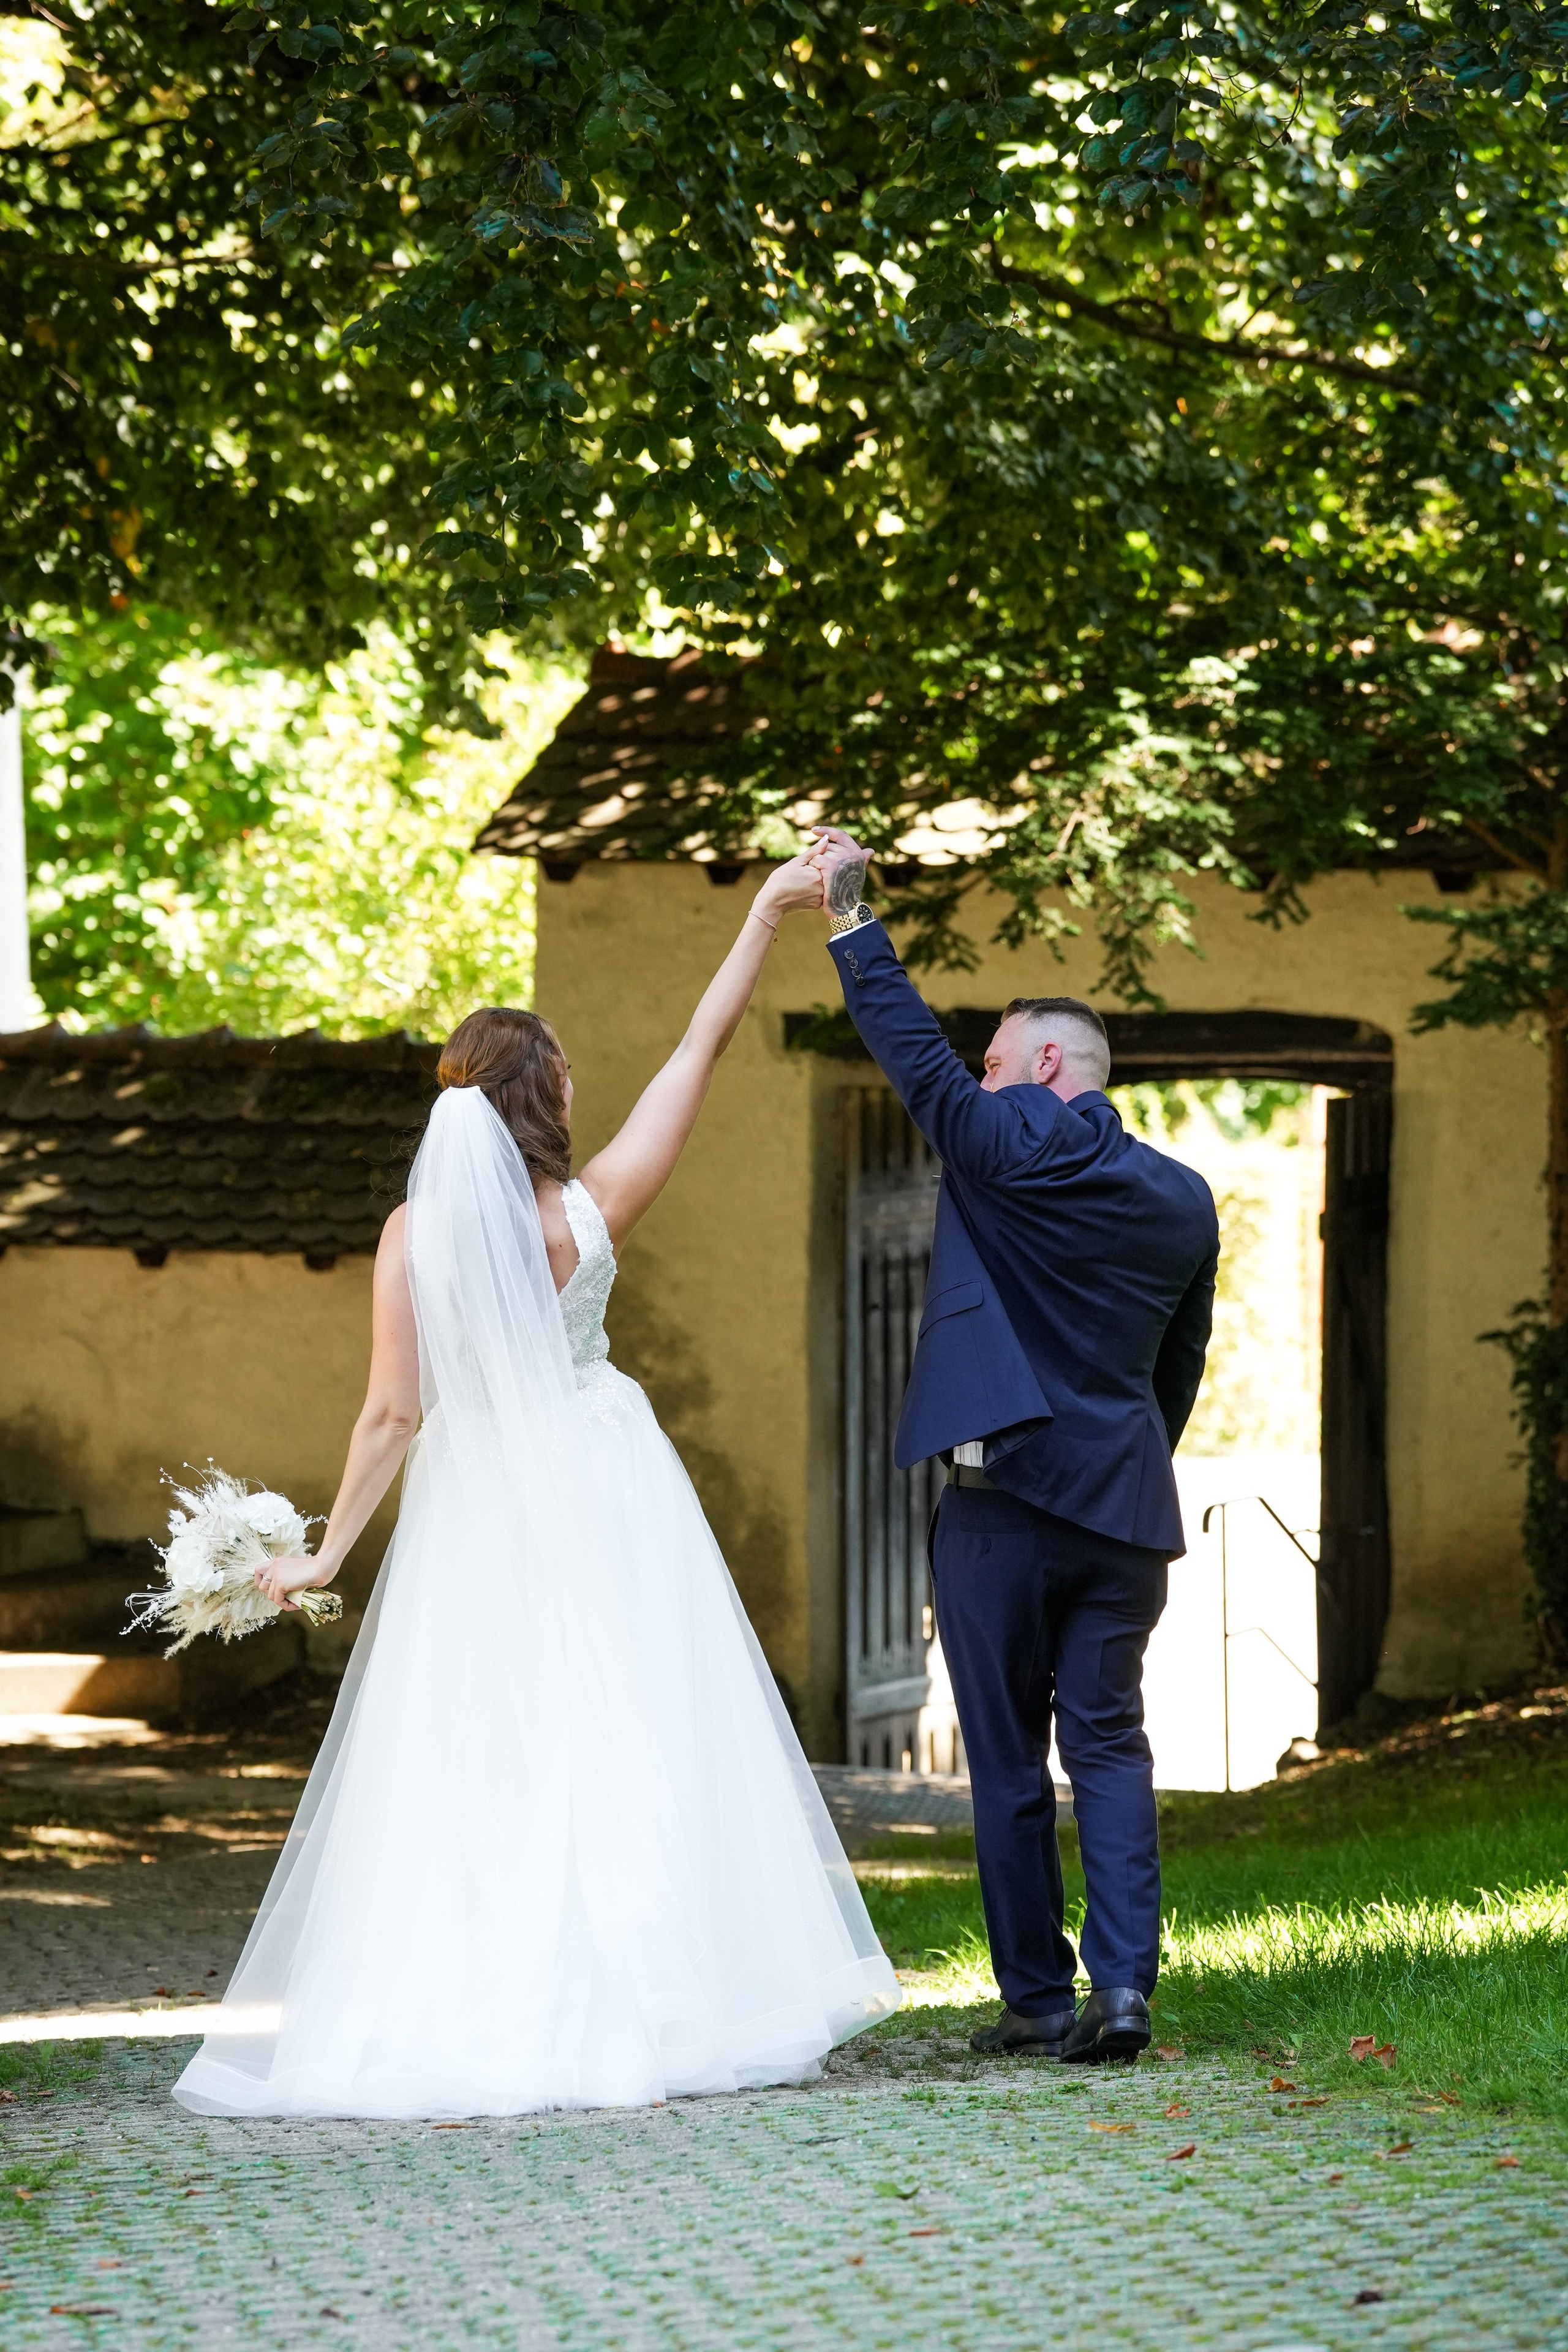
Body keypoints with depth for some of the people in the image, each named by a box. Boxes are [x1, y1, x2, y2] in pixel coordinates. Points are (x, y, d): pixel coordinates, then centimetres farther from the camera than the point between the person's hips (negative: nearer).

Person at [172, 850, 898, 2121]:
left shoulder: (414, 1232, -10)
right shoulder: (591, 1208, -11)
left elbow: (395, 1412, -10)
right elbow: (701, 1050, -5)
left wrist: (327, 1552, 0)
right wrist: (766, 914, 3)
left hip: (476, 1511, 1)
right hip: (602, 1494, 0)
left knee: (476, 1768, 3)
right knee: (622, 1749, 4)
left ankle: (465, 2020, 2)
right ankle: (640, 2011, 4)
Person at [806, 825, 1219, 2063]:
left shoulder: (1010, 1143, -6)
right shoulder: (1184, 1199, 11)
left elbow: (912, 1047, 0)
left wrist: (852, 914, 7)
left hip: (1004, 1494, -4)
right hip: (1125, 1507, 4)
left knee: (1009, 1762, 4)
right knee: (1110, 1744, 7)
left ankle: (1038, 1997, 6)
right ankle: (1124, 1983, -8)